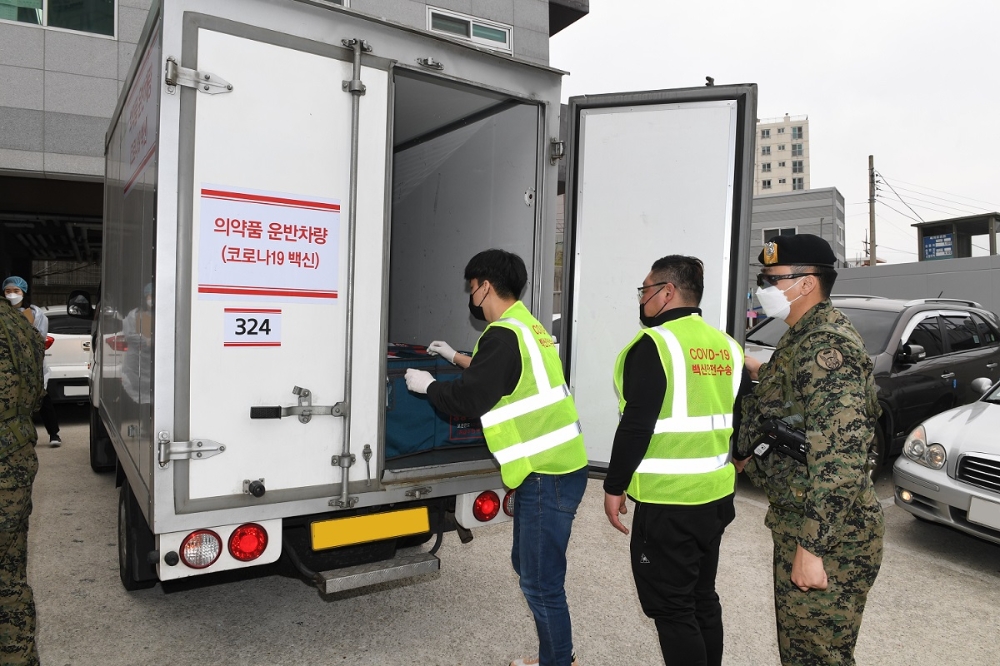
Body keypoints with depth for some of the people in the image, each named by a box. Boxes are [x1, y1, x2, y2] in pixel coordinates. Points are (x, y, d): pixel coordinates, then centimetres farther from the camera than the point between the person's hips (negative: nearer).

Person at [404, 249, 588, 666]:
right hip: (554, 467, 10)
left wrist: (428, 386, 2)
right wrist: (456, 358, 43)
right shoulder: (526, 326, 14)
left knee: (541, 581, 1)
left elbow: (468, 399, -16)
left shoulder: (503, 335, -16)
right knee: (528, 566, 20)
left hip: (548, 475, -10)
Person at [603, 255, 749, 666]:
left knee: (670, 606, 3)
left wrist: (615, 487, -10)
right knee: (702, 598, 20)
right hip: (716, 494, 8)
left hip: (668, 500, -8)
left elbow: (636, 425, -19)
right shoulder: (726, 347, 10)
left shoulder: (654, 344, -15)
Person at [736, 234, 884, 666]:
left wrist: (812, 546, -26)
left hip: (827, 533, -10)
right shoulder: (805, 338, 10)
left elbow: (839, 457, -27)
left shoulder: (827, 347, -22)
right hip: (798, 521, 10)